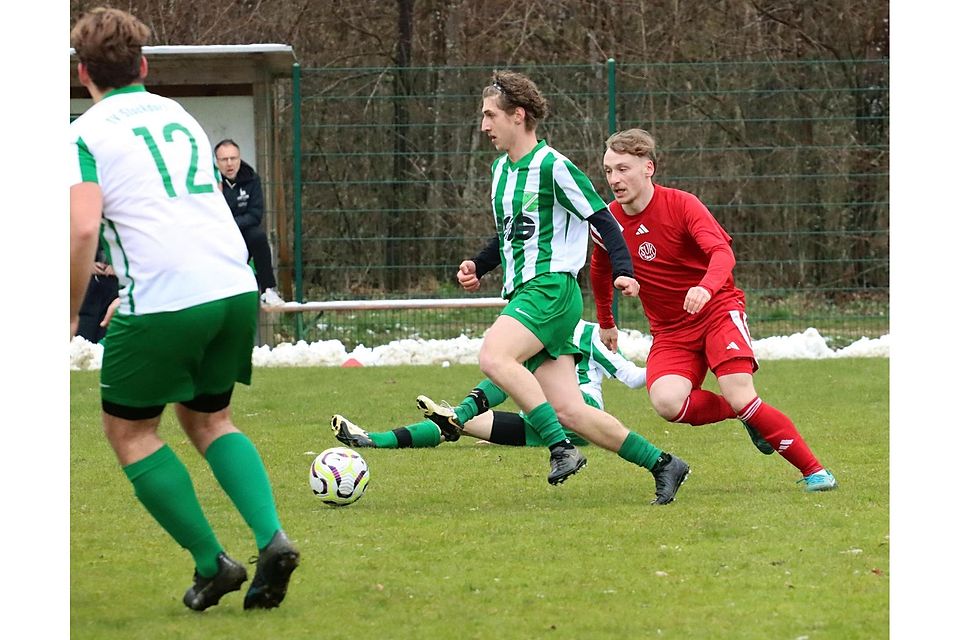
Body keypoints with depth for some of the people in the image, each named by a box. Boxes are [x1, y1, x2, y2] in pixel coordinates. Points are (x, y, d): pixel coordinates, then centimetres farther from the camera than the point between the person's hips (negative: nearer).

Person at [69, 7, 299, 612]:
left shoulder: (86, 134, 0)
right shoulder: (179, 116, 20)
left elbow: (84, 229, -15)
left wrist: (71, 314, -3)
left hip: (164, 301, -6)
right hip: (236, 286, 6)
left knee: (129, 429, 14)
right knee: (209, 418, 23)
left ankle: (212, 562, 7)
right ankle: (272, 537, 1)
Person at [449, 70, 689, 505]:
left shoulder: (553, 167, -9)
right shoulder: (501, 169, 18)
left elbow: (603, 220, -8)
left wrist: (623, 272, -21)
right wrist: (478, 266, 15)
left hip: (551, 288, -8)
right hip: (523, 293, 8)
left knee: (494, 358, -31)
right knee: (567, 411, 0)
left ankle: (561, 448, -27)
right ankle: (661, 464, 9)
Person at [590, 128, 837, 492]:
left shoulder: (681, 205, -14)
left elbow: (722, 252, -28)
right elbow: (600, 272, 20)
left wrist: (706, 288, -49)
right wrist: (605, 323, 31)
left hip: (717, 310, -3)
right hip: (670, 331, 3)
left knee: (741, 397, -23)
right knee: (667, 403, -26)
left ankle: (813, 470, -8)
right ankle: (745, 414, 2)